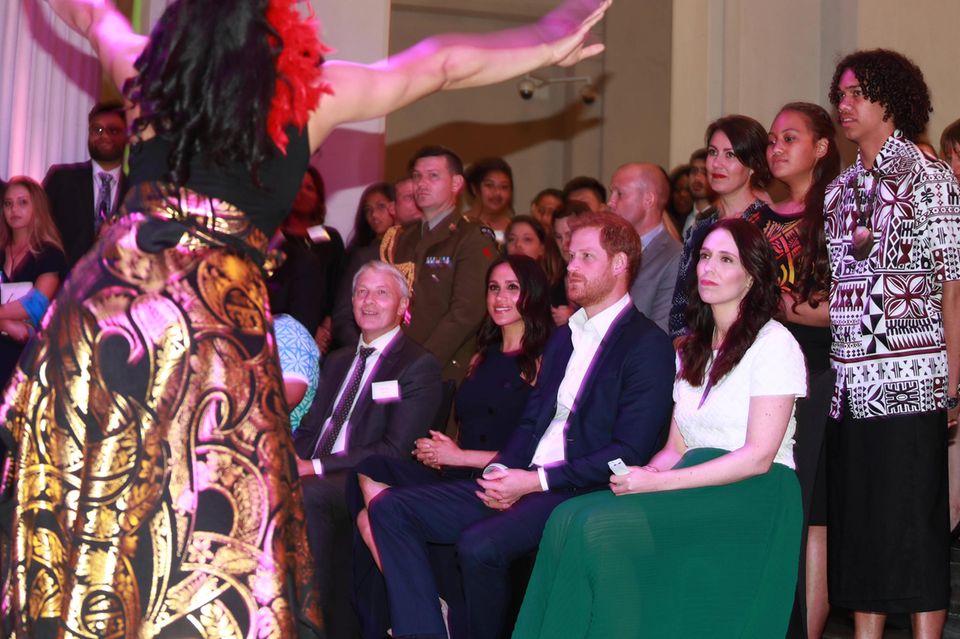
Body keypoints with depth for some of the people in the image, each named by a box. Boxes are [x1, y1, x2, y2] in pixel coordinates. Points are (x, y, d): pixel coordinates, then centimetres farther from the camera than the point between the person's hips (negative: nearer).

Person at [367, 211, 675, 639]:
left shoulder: (647, 345, -6)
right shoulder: (563, 337, 22)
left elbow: (630, 453, -14)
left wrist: (536, 481, -16)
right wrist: (500, 471, -2)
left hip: (579, 492, -9)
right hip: (521, 482, 9)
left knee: (479, 545, -34)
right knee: (390, 508, -5)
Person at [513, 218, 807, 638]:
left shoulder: (774, 344, -5)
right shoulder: (693, 349, 20)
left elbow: (759, 456, -13)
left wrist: (658, 482, -17)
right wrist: (642, 475, -8)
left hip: (752, 496, -7)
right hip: (693, 488, 7)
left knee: (602, 526, -28)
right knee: (568, 519, -20)